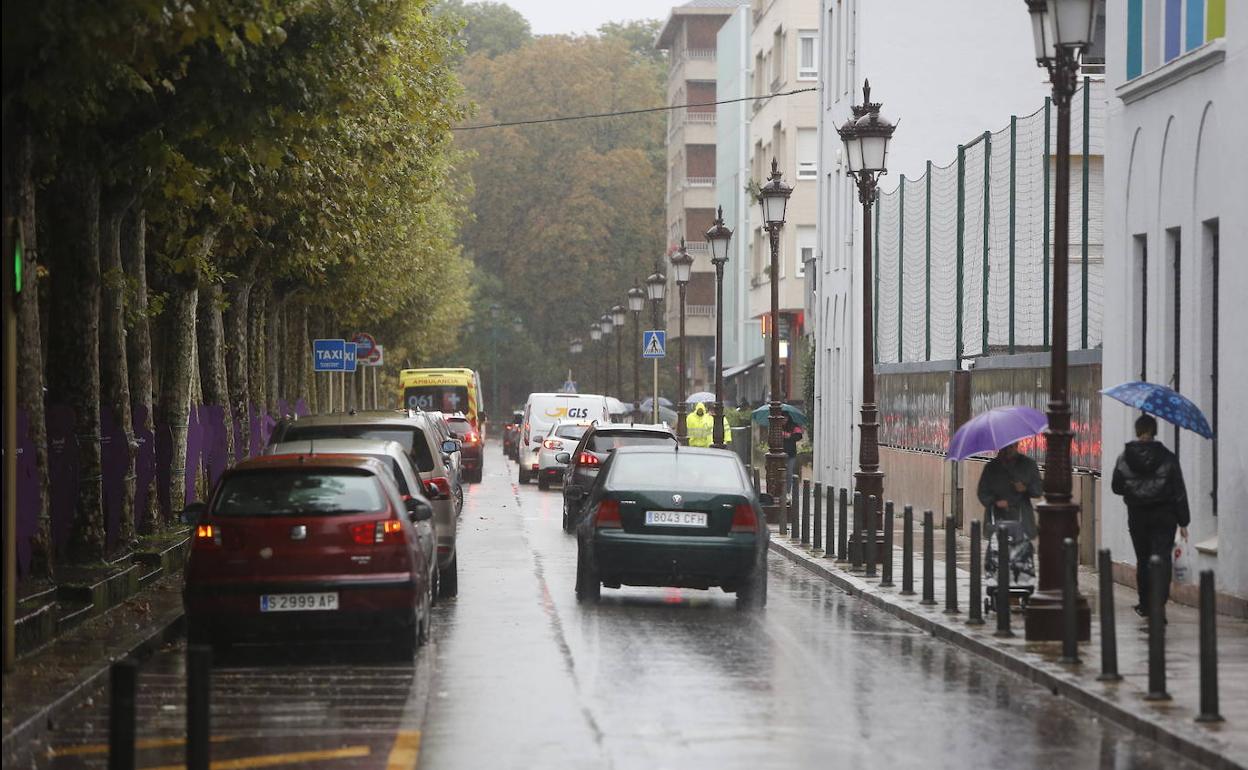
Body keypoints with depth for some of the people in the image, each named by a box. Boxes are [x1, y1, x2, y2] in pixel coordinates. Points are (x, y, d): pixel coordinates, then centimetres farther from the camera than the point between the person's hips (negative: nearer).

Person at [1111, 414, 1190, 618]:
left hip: (1137, 517, 2)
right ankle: (1158, 605, -17)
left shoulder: (1124, 458, -2)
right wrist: (1183, 521, 2)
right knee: (1161, 560, -4)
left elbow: (1117, 488, 6)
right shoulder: (1167, 458, -5)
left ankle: (1145, 605, 21)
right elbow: (1179, 492, -3)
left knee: (1142, 559, 15)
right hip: (1164, 517, -2)